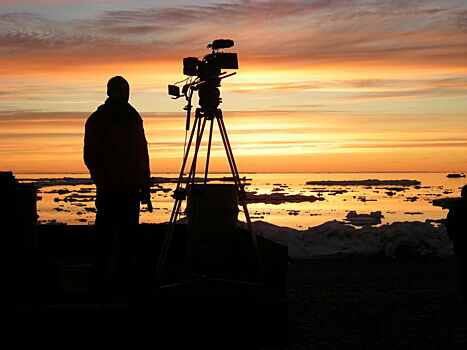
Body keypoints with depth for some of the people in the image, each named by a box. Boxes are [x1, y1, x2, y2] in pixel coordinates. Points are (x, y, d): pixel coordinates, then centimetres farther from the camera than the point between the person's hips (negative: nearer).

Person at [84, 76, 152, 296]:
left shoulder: (134, 118, 18)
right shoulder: (98, 120, 1)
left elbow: (143, 154, 20)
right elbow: (90, 156, -2)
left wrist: (145, 186, 13)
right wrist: (103, 183, -12)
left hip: (131, 190, 5)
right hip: (110, 190, -5)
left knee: (128, 236, 5)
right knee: (106, 236, -5)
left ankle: (125, 281, 10)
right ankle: (99, 283, 1)